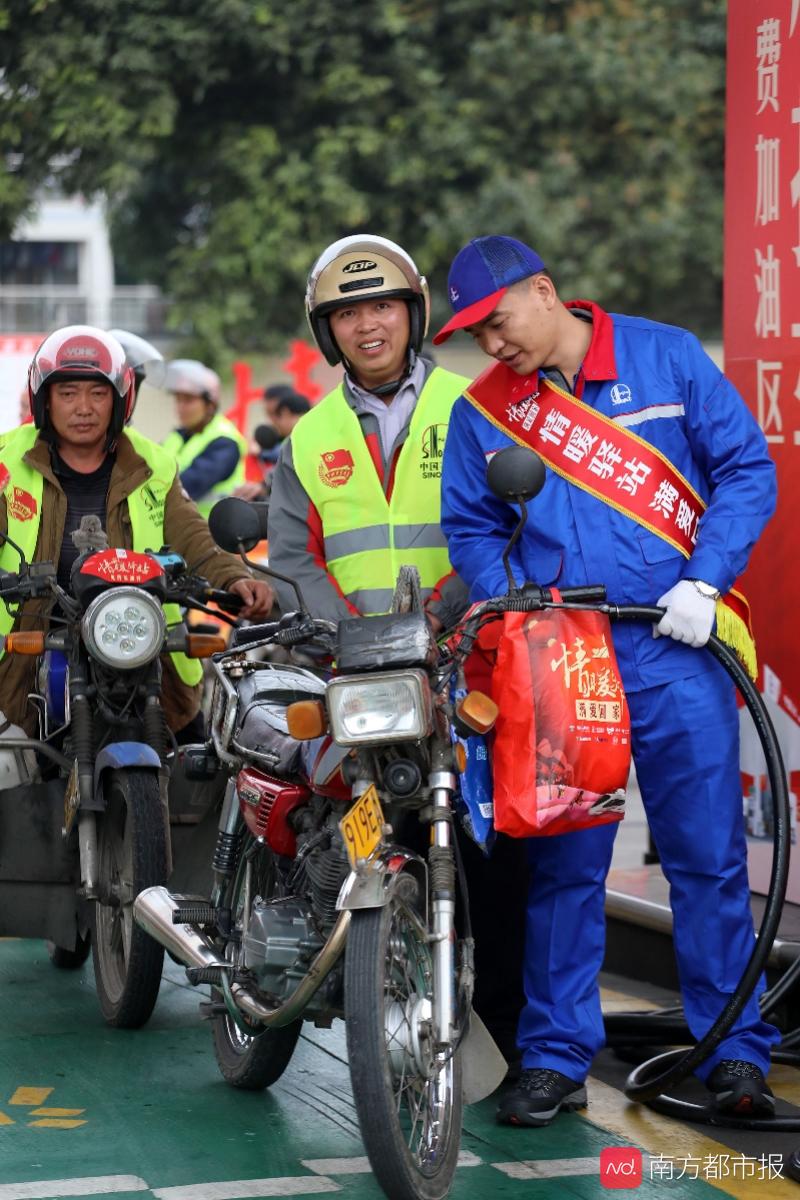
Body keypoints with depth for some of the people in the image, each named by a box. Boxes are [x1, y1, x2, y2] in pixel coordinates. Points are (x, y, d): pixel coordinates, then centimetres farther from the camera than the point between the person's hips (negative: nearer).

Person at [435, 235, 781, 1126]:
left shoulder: (664, 357, 2)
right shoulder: (480, 412, 8)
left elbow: (746, 468, 1)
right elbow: (470, 527, 13)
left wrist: (704, 583, -10)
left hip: (673, 648, -2)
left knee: (708, 856, 0)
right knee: (562, 864, 5)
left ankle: (735, 1053, 8)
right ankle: (555, 1057, 13)